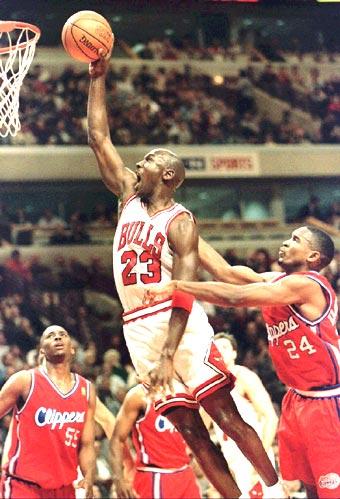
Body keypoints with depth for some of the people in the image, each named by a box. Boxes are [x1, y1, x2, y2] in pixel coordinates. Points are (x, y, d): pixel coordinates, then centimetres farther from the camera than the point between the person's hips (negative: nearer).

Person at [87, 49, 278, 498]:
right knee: (191, 432, 3)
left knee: (227, 418, -9)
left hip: (179, 326, -7)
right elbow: (99, 138, 14)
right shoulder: (129, 198, 13)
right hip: (138, 328, 7)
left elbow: (184, 293, -16)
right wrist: (98, 78, 10)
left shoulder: (179, 222, -7)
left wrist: (169, 355, -25)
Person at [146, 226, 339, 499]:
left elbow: (234, 296, -26)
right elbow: (225, 271, 8)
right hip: (298, 399, 9)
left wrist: (176, 286, -23)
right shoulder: (276, 281, 9)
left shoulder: (305, 284, -19)